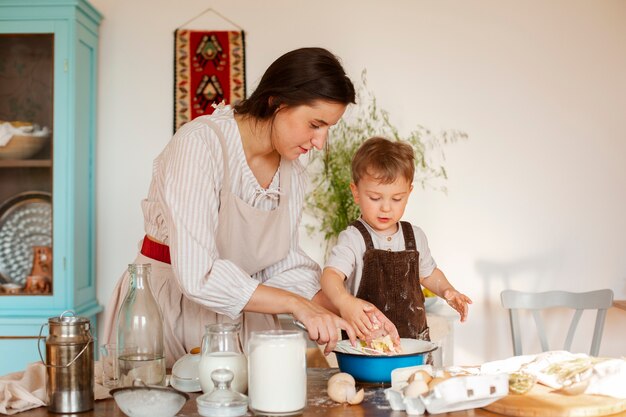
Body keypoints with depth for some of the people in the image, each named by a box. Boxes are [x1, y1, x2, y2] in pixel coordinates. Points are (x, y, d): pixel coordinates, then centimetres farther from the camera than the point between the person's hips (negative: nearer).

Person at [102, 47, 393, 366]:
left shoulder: (293, 173, 3)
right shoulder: (200, 143, -20)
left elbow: (285, 264, 5)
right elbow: (196, 273, -26)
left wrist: (335, 313, -11)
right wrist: (297, 304, -26)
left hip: (241, 313, 6)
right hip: (169, 306, -5)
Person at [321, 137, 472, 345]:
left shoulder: (414, 236, 9)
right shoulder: (354, 238, -8)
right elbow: (331, 275, -23)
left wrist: (446, 290, 9)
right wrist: (345, 302, -42)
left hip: (414, 336, 4)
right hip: (366, 339, -4)